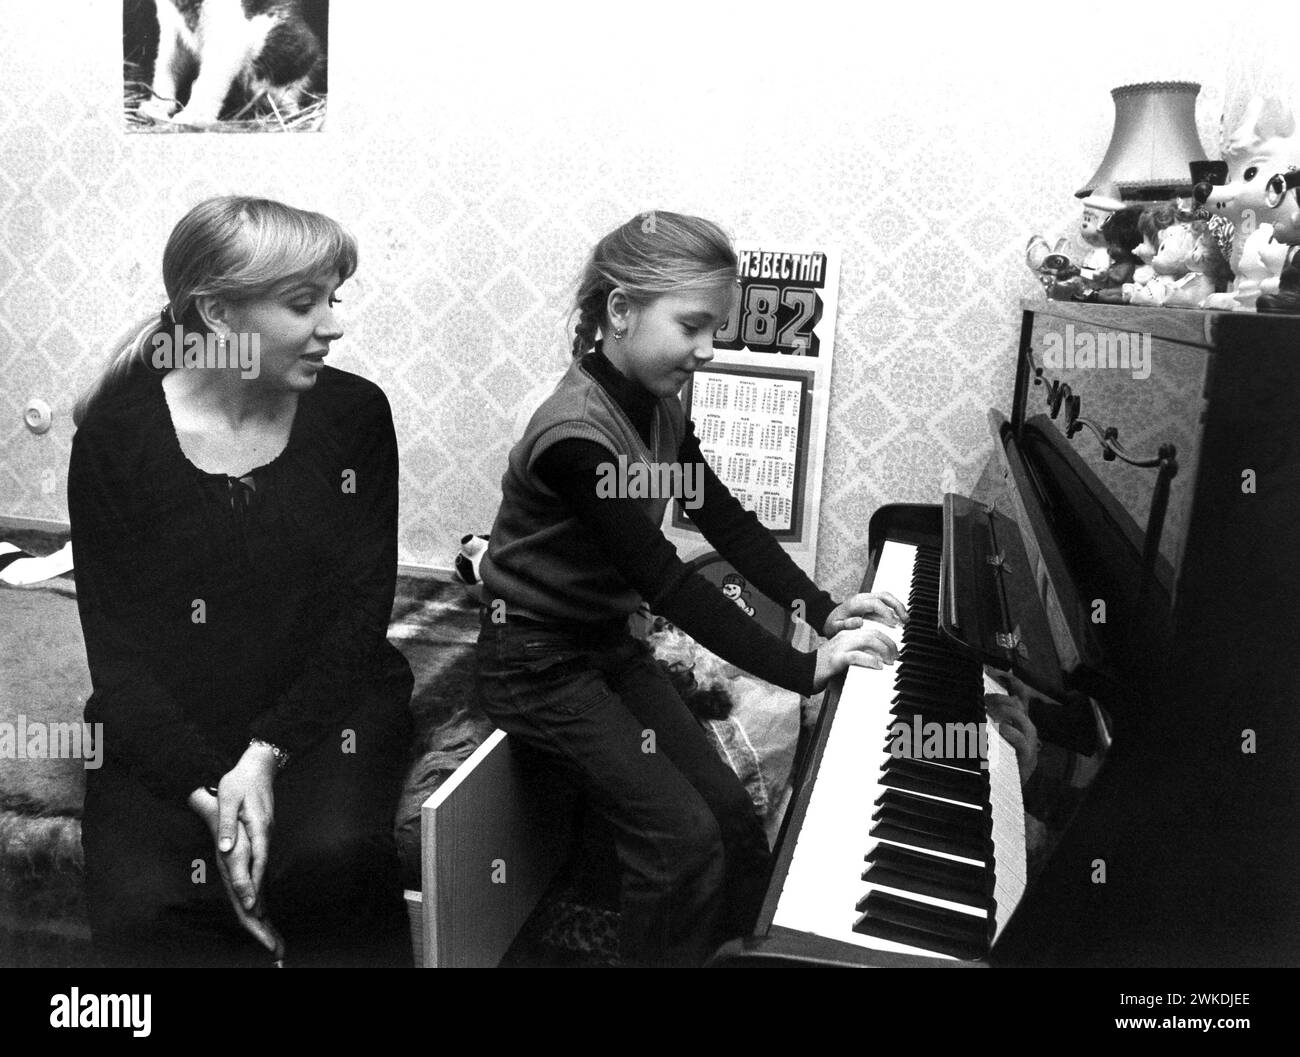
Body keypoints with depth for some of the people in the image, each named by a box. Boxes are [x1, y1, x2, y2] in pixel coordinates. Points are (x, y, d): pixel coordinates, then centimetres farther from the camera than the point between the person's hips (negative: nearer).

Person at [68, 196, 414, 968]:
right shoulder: (116, 432, -7)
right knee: (141, 904, -23)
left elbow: (362, 612, -6)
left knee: (333, 859, -27)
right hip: (168, 725, 1)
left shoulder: (354, 413, -5)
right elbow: (116, 646, -6)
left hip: (324, 703, 0)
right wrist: (205, 790, -19)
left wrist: (266, 754, -18)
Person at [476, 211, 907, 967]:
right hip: (540, 663, -8)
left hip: (610, 642, 8)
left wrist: (823, 610, -6)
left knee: (732, 814, 5)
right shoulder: (577, 437, -29)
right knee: (684, 837, -9)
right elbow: (666, 583, -29)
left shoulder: (656, 404, -2)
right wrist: (803, 670, -26)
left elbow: (725, 520, 2)